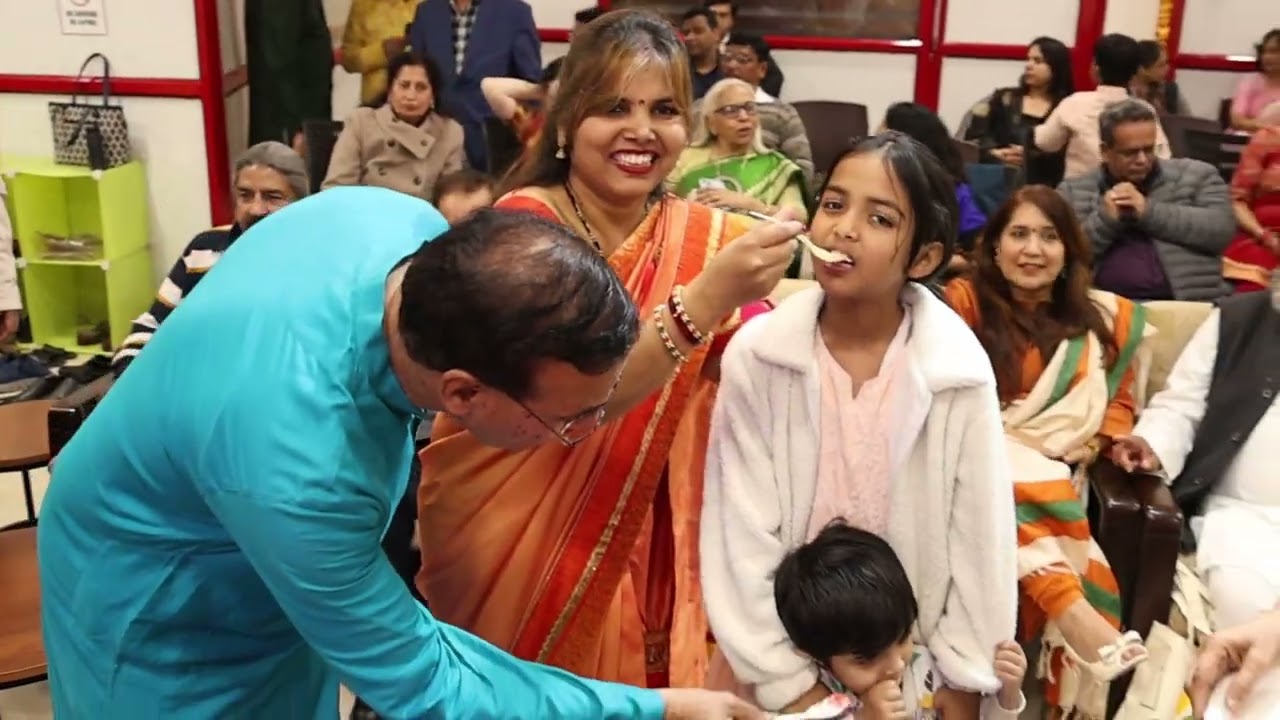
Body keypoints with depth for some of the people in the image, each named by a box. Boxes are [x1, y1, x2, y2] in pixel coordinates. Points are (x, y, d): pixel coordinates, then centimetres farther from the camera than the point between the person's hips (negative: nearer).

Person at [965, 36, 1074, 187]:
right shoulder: (1004, 99, 13)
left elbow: (1065, 157, -7)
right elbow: (974, 137, 6)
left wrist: (1030, 156, -15)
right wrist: (997, 154, -9)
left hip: (1043, 189, -2)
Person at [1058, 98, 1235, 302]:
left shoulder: (1195, 175, 16)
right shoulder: (1072, 192, 15)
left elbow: (1222, 228, 1)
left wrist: (1149, 211, -4)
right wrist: (1105, 219, -4)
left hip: (1190, 303, 0)